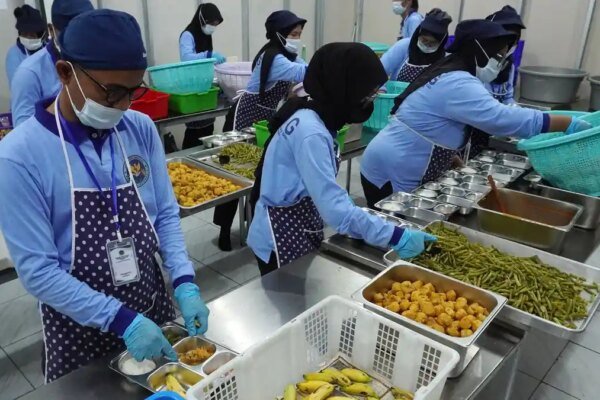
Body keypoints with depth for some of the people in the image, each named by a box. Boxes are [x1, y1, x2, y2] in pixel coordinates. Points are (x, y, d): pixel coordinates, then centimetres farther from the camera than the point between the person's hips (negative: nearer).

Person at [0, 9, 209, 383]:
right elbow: (37, 270, -19)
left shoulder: (141, 129, -7)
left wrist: (185, 282, -13)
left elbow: (166, 213, -1)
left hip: (153, 306, 4)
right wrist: (120, 319, -24)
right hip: (79, 328, -3)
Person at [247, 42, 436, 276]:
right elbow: (333, 206, -33)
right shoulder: (310, 132, -28)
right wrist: (394, 236, -30)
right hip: (282, 240, -9)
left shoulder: (315, 120, 1)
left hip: (303, 233, 9)